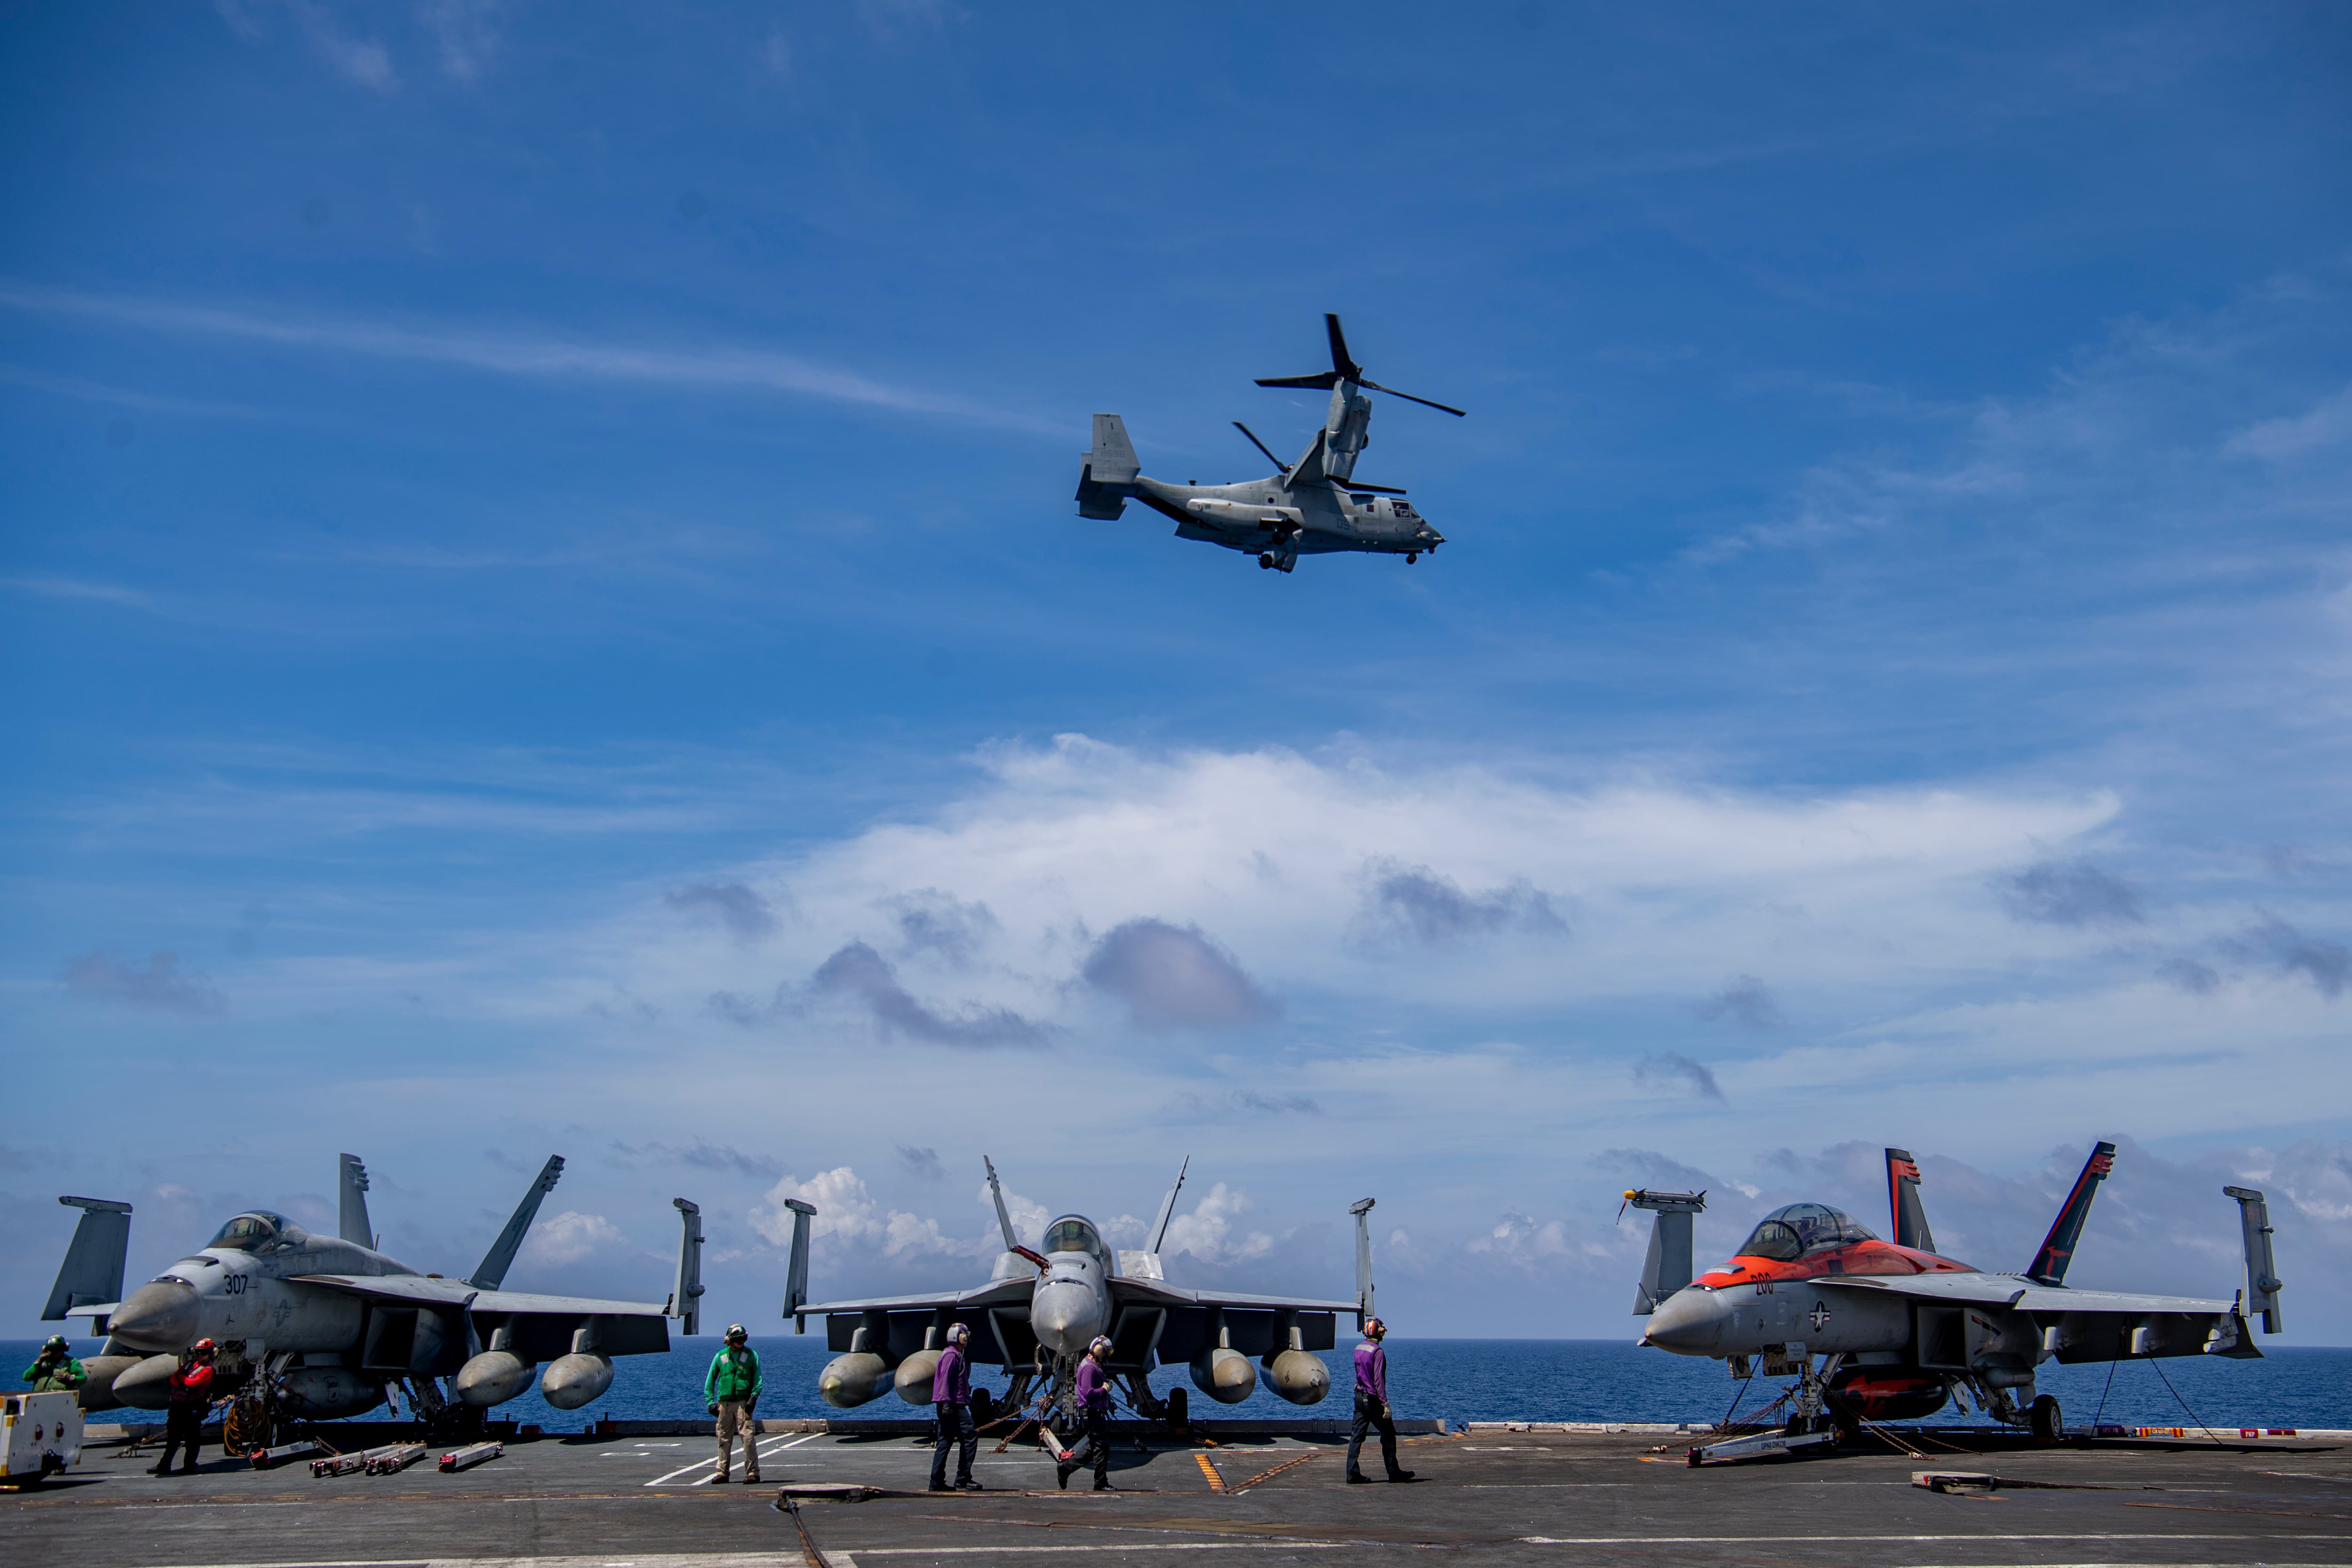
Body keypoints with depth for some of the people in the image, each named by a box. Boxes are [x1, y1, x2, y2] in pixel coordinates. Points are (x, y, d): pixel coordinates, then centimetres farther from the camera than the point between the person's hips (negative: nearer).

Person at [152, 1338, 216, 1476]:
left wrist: (181, 1376, -2)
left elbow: (193, 1382, -19)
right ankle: (164, 1465, 19)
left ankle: (190, 1466, 6)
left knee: (192, 1438, -1)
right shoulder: (190, 1364, 14)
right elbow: (174, 1380, 8)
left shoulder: (208, 1369, -7)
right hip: (178, 1403, 7)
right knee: (172, 1436, 12)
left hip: (193, 1407, -7)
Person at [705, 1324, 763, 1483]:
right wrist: (711, 1401, 5)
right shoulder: (721, 1356, 11)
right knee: (724, 1439, 6)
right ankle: (722, 1472, 15)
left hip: (743, 1402, -3)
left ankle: (752, 1472, -7)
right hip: (724, 1403, 3)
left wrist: (753, 1397, -12)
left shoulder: (751, 1355, 6)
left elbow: (758, 1379, 2)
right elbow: (710, 1380, 15)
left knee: (748, 1437, -10)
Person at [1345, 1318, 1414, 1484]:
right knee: (1388, 1434, 6)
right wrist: (1385, 1404, -19)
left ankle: (1353, 1474, 2)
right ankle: (1393, 1472, 13)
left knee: (1356, 1436, 5)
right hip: (1373, 1399, -8)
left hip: (1359, 1397, 8)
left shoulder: (1358, 1349, 8)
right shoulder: (1378, 1352, -17)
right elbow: (1378, 1381, -20)